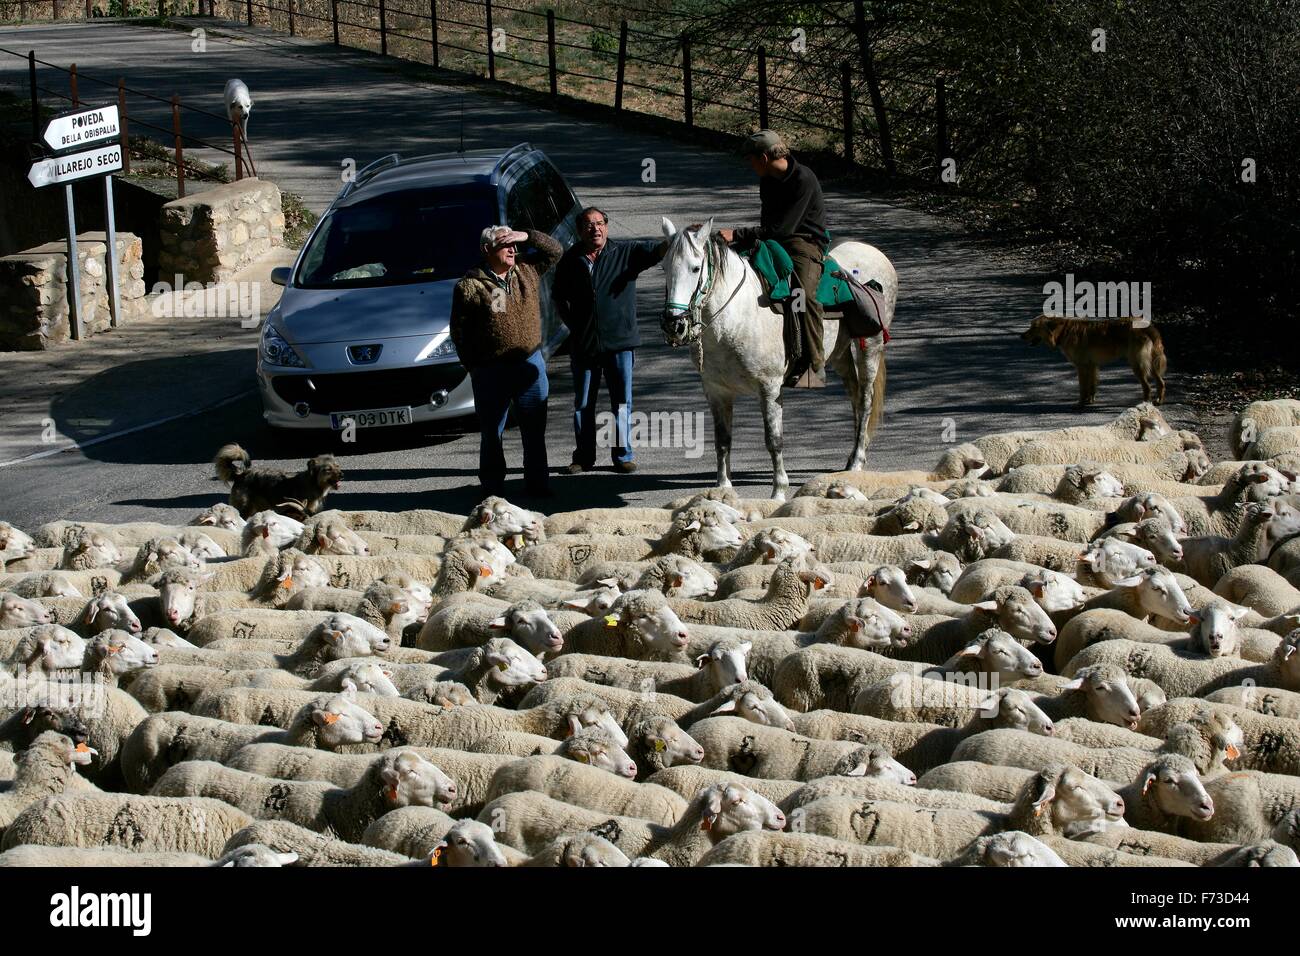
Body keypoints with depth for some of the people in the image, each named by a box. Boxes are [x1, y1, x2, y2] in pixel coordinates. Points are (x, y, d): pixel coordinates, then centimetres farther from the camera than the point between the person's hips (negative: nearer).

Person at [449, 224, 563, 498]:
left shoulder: (527, 270, 8)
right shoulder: (469, 287, -7)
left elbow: (554, 251, 18)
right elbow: (459, 332, -4)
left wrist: (528, 236, 1)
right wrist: (473, 366, -7)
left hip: (530, 363, 4)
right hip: (491, 371, -4)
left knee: (535, 429, 7)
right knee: (491, 432, 5)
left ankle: (537, 482, 17)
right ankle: (492, 485, 14)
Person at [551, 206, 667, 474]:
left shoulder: (626, 252, -1)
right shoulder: (570, 260, 3)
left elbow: (657, 250, -14)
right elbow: (558, 295, 15)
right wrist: (573, 324, 6)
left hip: (620, 341, -1)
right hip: (583, 343, 1)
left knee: (622, 401, 4)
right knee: (583, 404, 8)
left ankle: (623, 455, 13)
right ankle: (584, 457, 18)